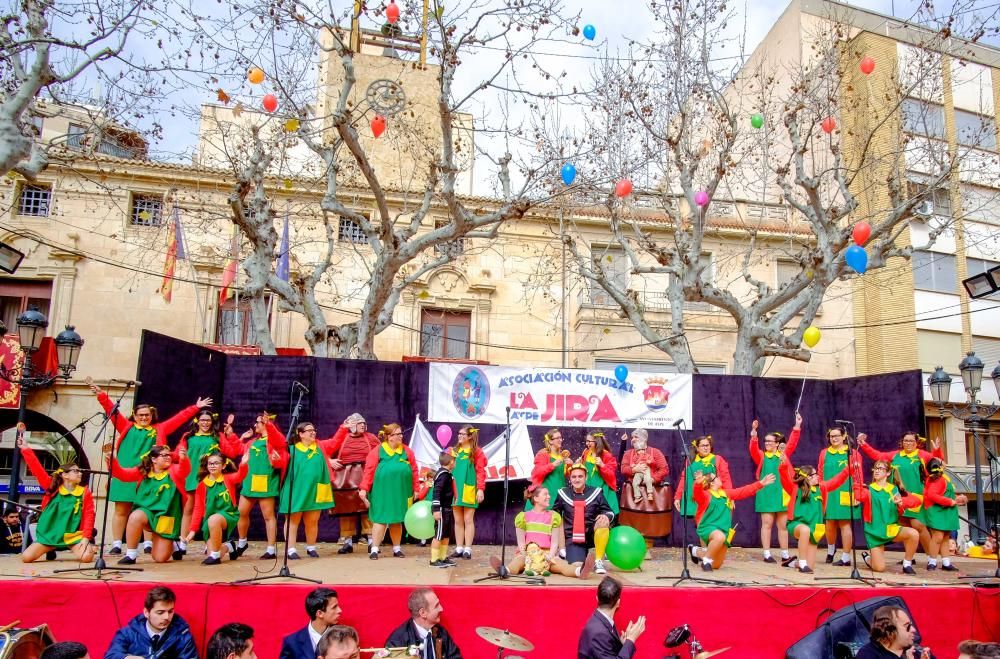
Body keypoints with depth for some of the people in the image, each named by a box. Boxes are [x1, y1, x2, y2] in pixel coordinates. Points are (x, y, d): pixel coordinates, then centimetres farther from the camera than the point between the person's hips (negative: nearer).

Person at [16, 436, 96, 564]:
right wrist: (25, 449, -8)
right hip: (50, 534, 2)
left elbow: (89, 515, -5)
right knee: (26, 557, -11)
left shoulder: (85, 492, 1)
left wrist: (86, 537, -15)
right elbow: (37, 470, -2)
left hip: (73, 535, -2)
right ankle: (51, 550, 20)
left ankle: (73, 549, 11)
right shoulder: (52, 487, 3)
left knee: (87, 557, -27)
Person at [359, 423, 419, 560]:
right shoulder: (378, 451, -4)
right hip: (382, 492, -3)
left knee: (397, 520, 13)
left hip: (400, 493, 3)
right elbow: (369, 470, -8)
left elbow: (414, 470, 5)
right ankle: (374, 549, 6)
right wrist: (364, 488, -14)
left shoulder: (407, 451, 5)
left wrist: (415, 489, 3)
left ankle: (397, 548, 24)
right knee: (380, 519, -1)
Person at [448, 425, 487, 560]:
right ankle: (459, 549, 15)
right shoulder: (454, 451, 12)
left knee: (468, 520, 1)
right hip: (455, 489, 5)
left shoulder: (476, 451, -3)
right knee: (458, 521, 9)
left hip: (469, 490, -5)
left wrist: (481, 489, -13)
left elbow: (481, 471, -7)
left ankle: (468, 549, 6)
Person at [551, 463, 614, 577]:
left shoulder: (595, 492, 1)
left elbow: (609, 512, 6)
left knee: (603, 521, -31)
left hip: (593, 535, 2)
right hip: (573, 538, -2)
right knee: (577, 567, -30)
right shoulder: (563, 494, 4)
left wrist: (606, 516, -17)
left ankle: (598, 562, -19)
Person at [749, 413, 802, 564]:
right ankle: (767, 555, 3)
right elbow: (753, 449, -14)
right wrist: (754, 435, -30)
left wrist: (797, 426, -11)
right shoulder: (761, 456, 4)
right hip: (766, 494, -2)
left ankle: (785, 555, 15)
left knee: (783, 525, 8)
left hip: (781, 494, 2)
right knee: (767, 524, -1)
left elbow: (792, 443, -2)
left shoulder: (783, 455, 9)